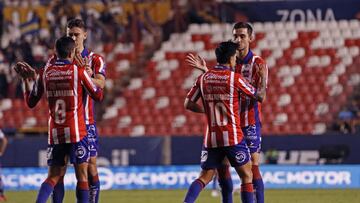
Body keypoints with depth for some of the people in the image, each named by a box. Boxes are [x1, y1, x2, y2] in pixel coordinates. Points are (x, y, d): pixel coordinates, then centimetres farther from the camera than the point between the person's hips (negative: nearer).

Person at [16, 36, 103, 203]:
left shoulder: (44, 73, 4)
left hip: (54, 133, 3)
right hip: (76, 132, -3)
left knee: (53, 177, 9)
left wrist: (26, 79, 26)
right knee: (82, 176, 4)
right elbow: (98, 96, 5)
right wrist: (91, 74, 21)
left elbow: (31, 102, 13)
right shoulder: (79, 71, -6)